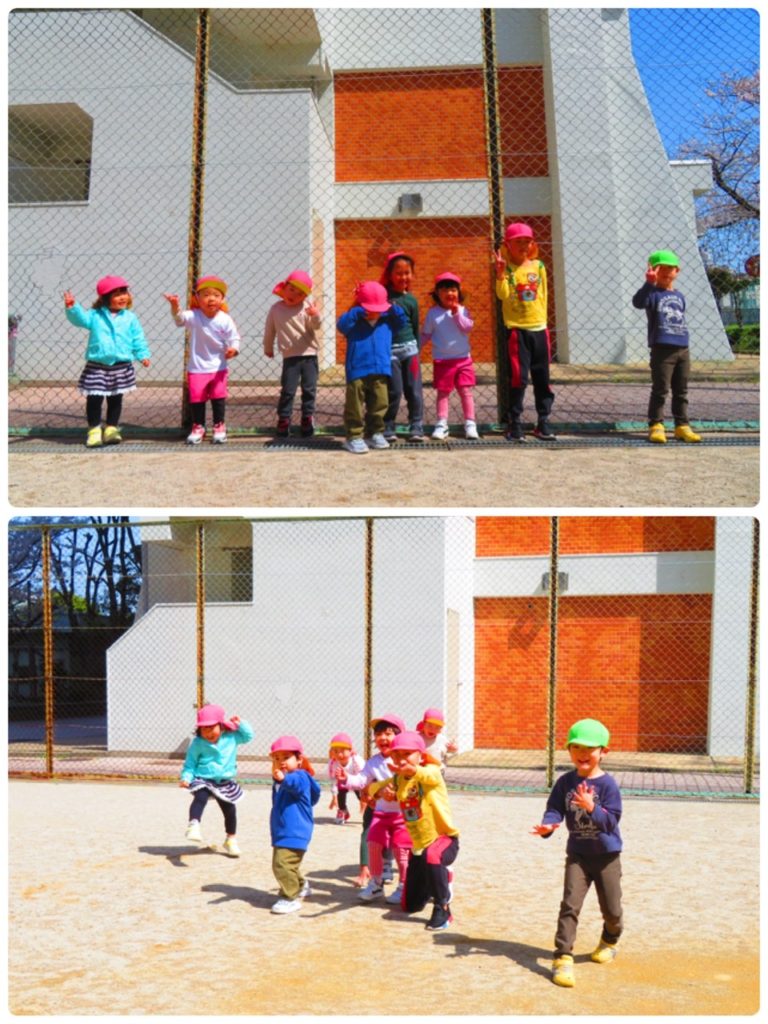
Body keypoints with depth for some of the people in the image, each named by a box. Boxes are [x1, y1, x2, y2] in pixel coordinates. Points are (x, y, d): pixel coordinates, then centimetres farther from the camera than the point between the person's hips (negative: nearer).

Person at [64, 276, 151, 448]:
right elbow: (80, 318, -12)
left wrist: (143, 355, -6)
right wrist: (72, 307, -30)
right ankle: (94, 429, 9)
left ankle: (112, 428, 21)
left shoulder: (130, 318, 3)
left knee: (115, 399, 10)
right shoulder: (95, 315, 0)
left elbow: (138, 339, 5)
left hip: (121, 366, 2)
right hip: (97, 366, -1)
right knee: (94, 399, -2)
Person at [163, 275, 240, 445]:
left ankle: (219, 426, 23)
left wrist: (233, 349, -28)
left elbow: (234, 338, -6)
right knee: (196, 399, 6)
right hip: (196, 368, 0)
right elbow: (179, 318, -32)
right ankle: (198, 427, 23)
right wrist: (175, 306, -54)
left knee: (218, 398, 7)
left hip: (218, 367, 0)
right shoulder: (193, 316, -14)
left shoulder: (225, 320, -12)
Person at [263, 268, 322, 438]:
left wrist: (315, 316, -35)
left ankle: (307, 418, 17)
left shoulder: (306, 308, -3)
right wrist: (268, 348, 22)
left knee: (309, 389, 5)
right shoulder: (276, 309, 1)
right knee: (287, 390, -1)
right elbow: (269, 330, 13)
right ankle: (283, 420, 9)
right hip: (290, 357, 0)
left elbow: (316, 326, -14)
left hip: (310, 355, 0)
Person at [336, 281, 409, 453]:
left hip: (380, 371, 4)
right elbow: (342, 324, -19)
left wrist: (395, 310, -1)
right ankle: (354, 437, 5)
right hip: (357, 371, -4)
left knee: (379, 404, 9)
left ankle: (375, 433, 23)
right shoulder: (354, 322, -2)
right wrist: (355, 312, -28)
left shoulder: (387, 322, 12)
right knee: (355, 406, -1)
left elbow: (402, 322, 16)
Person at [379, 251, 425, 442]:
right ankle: (387, 428, 11)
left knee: (414, 390, 3)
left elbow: (415, 328, 14)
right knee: (394, 392, -2)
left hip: (409, 348, 3)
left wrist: (417, 349, 15)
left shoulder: (411, 300, 8)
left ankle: (416, 428, 10)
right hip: (389, 350, -3)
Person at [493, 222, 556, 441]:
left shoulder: (538, 266, 9)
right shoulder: (507, 268, -2)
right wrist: (500, 272, -28)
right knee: (519, 377, -7)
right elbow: (503, 294, -17)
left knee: (542, 378, 7)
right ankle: (515, 424, 1)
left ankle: (543, 422, 16)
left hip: (539, 328, 4)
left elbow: (543, 295, 15)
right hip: (517, 330, -4)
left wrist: (542, 319, 11)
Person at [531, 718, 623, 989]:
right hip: (577, 854, 2)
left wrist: (591, 808, -36)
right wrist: (548, 825, -30)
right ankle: (563, 958, -6)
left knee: (611, 909, 10)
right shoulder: (565, 782, -4)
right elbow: (555, 809, -8)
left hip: (607, 855, -1)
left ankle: (609, 941, 42)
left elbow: (611, 821, -19)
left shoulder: (608, 784, -14)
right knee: (570, 905, -9)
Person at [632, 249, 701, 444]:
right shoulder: (653, 293, -3)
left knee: (681, 391, 10)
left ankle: (682, 426, 16)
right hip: (662, 349, -6)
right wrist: (649, 283, -34)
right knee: (660, 390, -4)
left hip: (683, 349, 6)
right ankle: (655, 426, 2)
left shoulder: (679, 296, 16)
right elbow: (638, 302, -25)